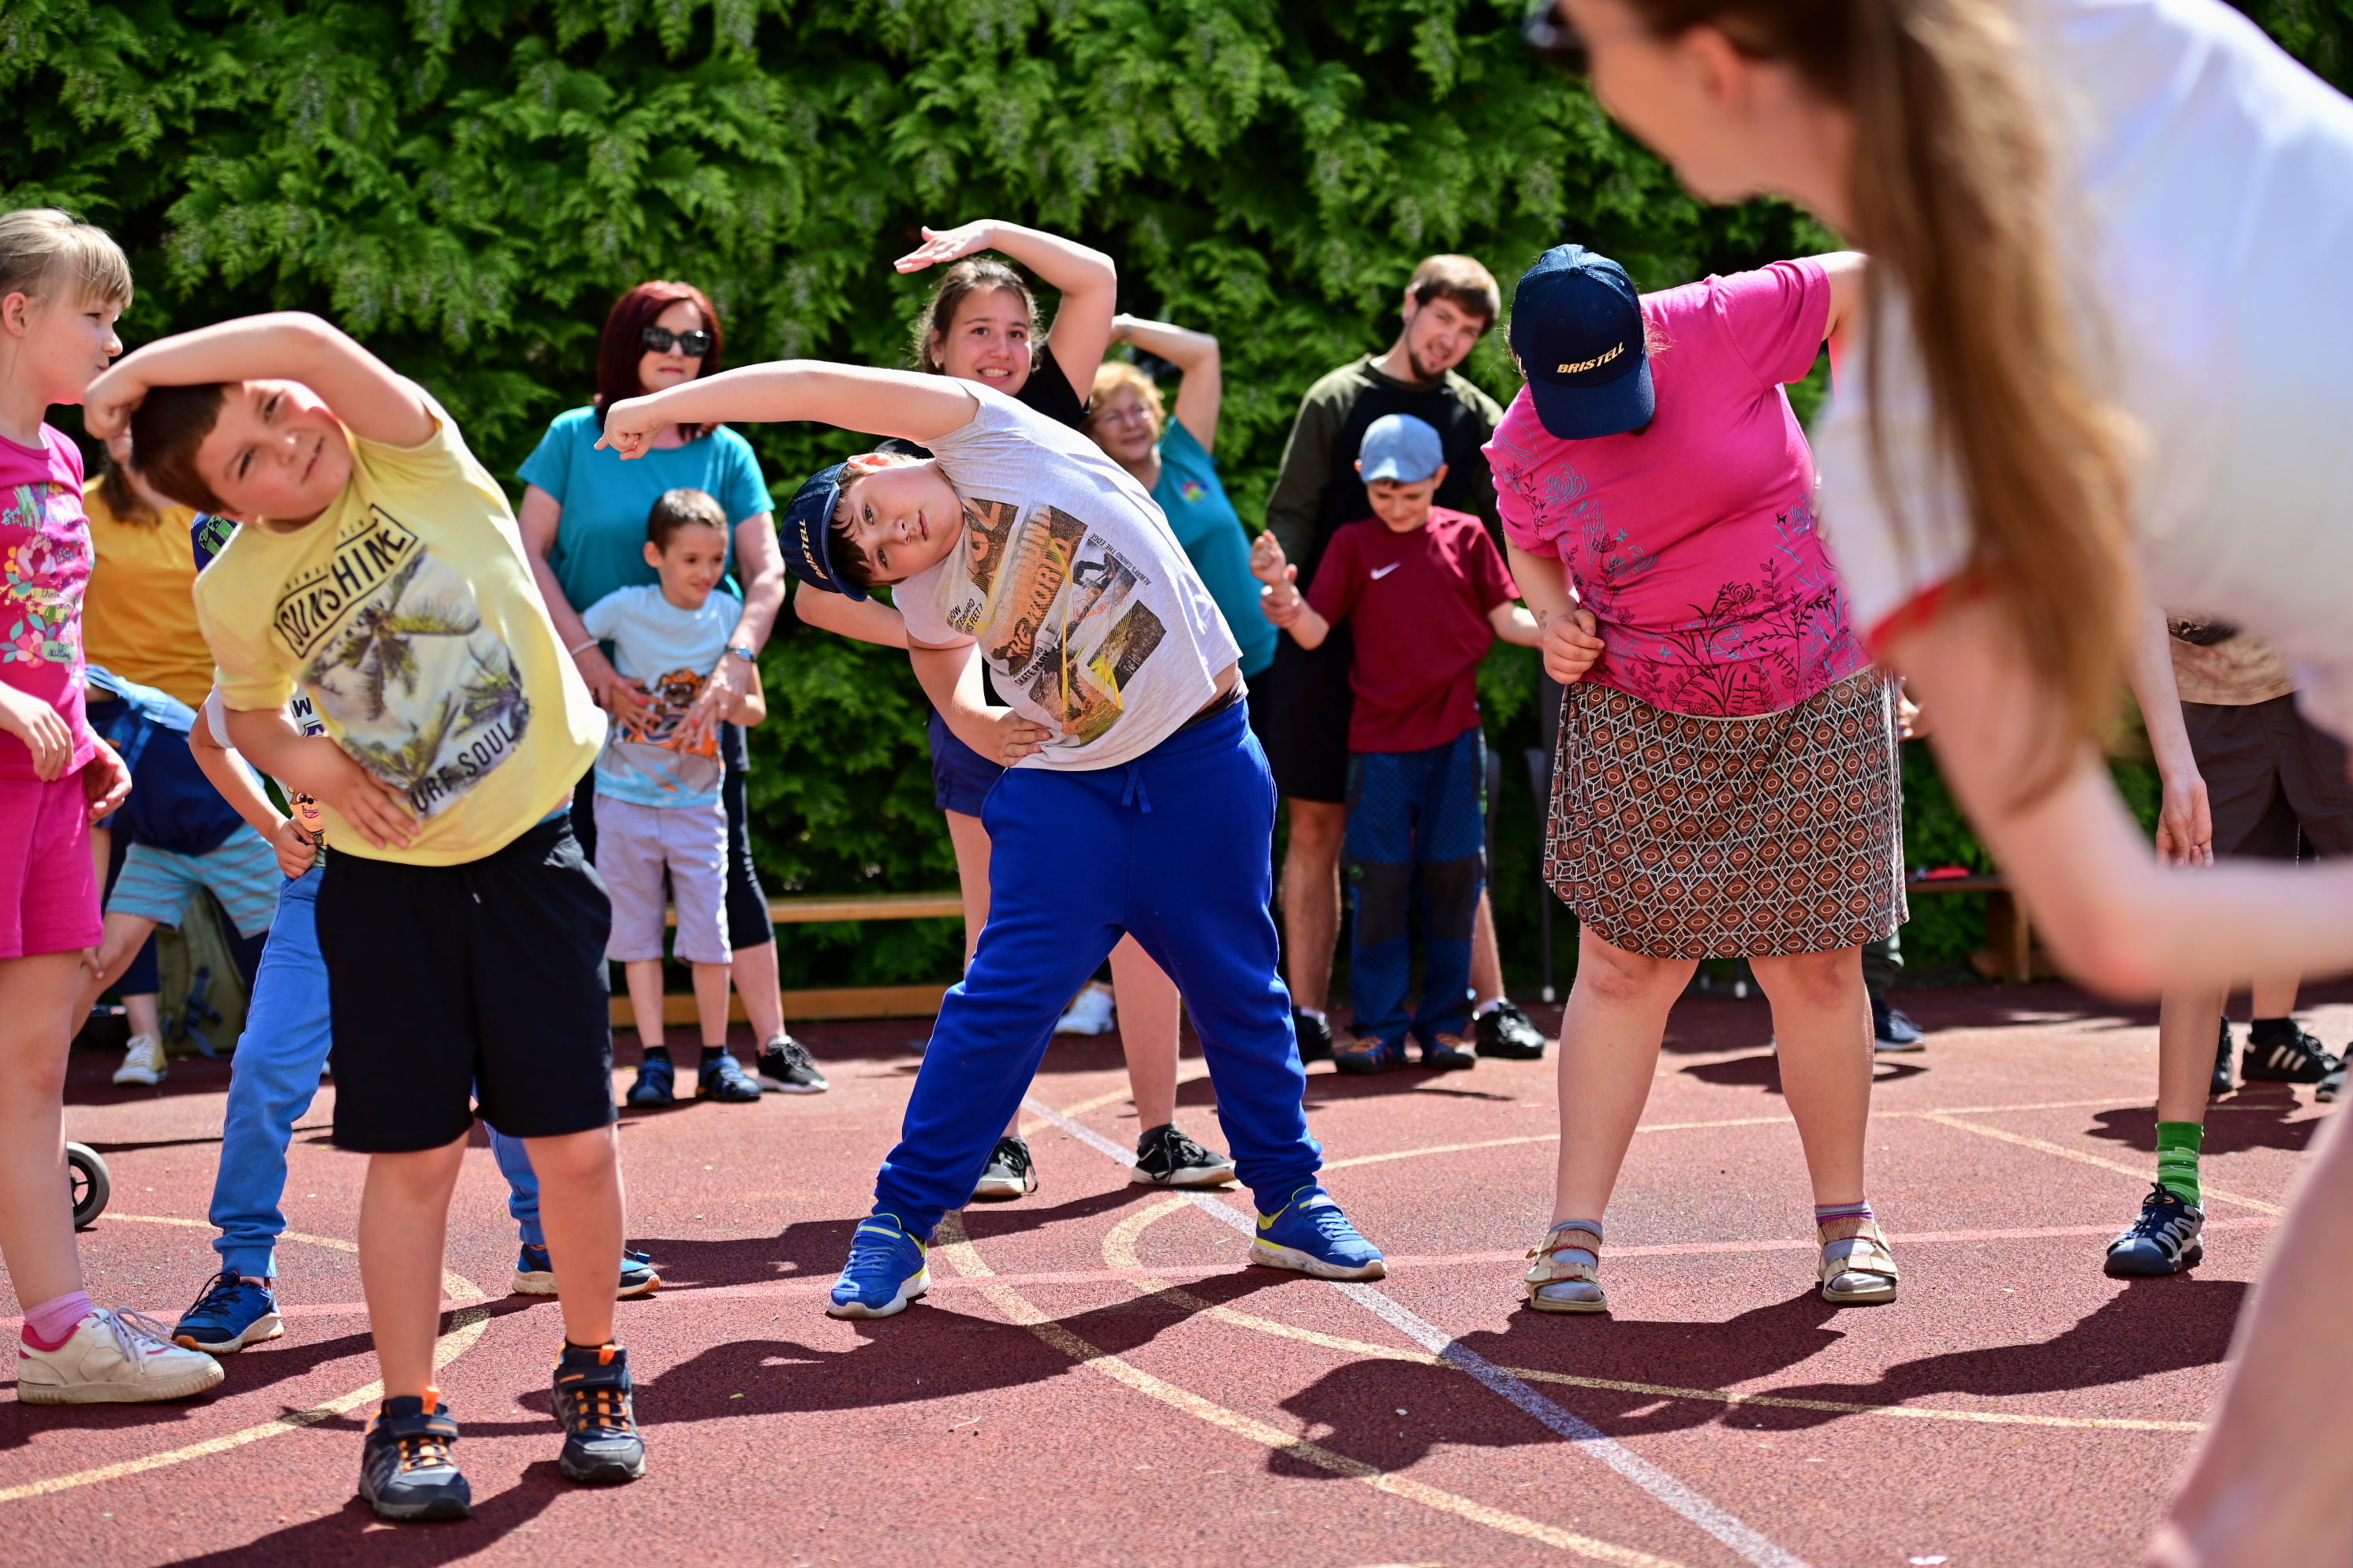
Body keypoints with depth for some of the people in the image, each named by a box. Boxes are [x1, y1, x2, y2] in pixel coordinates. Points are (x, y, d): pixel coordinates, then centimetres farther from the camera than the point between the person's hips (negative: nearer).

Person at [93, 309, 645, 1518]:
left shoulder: (417, 461, -11)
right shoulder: (234, 590, -5)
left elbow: (308, 340, -30)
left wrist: (140, 370, -19)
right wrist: (302, 761, -7)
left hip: (531, 850, -1)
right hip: (384, 875, 1)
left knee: (576, 1143, 2)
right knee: (414, 1154, 2)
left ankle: (592, 1373, 23)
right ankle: (408, 1418, 14)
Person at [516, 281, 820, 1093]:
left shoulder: (726, 452, 3)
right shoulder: (574, 438, 1)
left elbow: (767, 575, -2)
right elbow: (530, 554, -3)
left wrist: (733, 666, -18)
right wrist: (595, 665, -12)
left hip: (699, 693, 1)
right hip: (592, 692, -1)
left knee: (726, 864, 2)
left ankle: (774, 1043, 7)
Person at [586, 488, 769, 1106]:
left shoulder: (729, 614, -1)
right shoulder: (626, 609, -8)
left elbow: (756, 707, 3)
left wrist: (727, 701, -18)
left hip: (697, 800, 1)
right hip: (626, 795, -1)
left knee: (709, 929, 0)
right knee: (637, 931, 2)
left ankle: (716, 1059, 11)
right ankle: (654, 1061, 7)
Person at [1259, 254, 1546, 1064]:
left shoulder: (1476, 416, 10)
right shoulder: (1338, 399, 4)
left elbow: (1510, 529, 8)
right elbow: (1292, 512, 0)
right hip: (1330, 643, -1)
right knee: (1317, 825, 1)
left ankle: (1489, 1005, 6)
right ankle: (1306, 1014, 7)